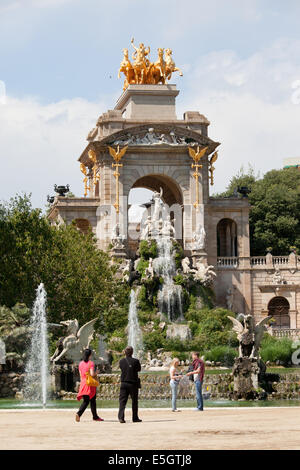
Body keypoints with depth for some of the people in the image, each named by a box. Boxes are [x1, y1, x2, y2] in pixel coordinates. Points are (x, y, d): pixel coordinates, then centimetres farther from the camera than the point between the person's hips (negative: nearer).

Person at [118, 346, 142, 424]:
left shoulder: (122, 361, -2)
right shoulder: (135, 361, -10)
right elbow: (139, 369, 3)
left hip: (124, 383, 2)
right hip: (133, 383, -2)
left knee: (122, 400, 2)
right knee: (134, 401, 10)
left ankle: (121, 417, -14)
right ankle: (135, 418, 17)